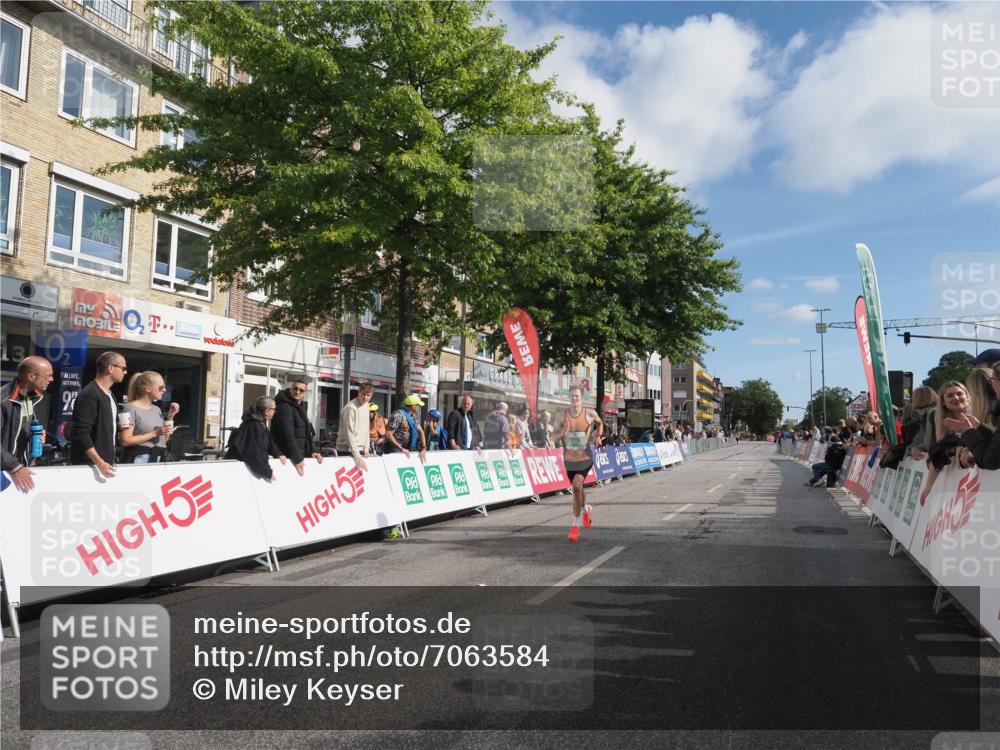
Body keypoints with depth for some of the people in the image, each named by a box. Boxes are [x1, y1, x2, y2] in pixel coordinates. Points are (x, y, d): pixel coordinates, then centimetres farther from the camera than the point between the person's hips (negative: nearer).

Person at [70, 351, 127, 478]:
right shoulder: (89, 394, -16)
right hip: (89, 464, -9)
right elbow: (81, 434, -23)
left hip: (106, 462, 9)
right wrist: (99, 463, -27)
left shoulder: (109, 395, 13)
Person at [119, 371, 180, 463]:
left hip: (157, 460, 6)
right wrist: (155, 433, -18)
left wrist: (170, 417, 5)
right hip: (139, 459, -6)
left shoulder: (157, 409, 13)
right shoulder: (131, 408, -7)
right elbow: (125, 441, -15)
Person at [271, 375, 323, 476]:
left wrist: (313, 450, 6)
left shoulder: (302, 406, 13)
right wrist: (297, 459, -25)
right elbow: (288, 435, -22)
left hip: (301, 455, 9)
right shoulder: (284, 406, -16)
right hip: (288, 457, -9)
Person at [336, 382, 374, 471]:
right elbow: (349, 434, -23)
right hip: (347, 450, -7)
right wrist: (357, 457, -26)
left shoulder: (366, 406, 7)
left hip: (360, 450, 8)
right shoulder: (351, 408, -18)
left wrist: (366, 448, 3)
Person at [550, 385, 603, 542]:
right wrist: (563, 433, -23)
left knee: (576, 486, -22)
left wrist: (598, 436, 0)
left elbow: (599, 423, 16)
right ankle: (585, 510, 53)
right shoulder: (563, 414, -4)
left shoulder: (590, 413, -8)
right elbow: (553, 437, -3)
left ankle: (575, 526, -12)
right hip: (569, 458, 3)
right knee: (577, 489, 19)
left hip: (585, 458, -3)